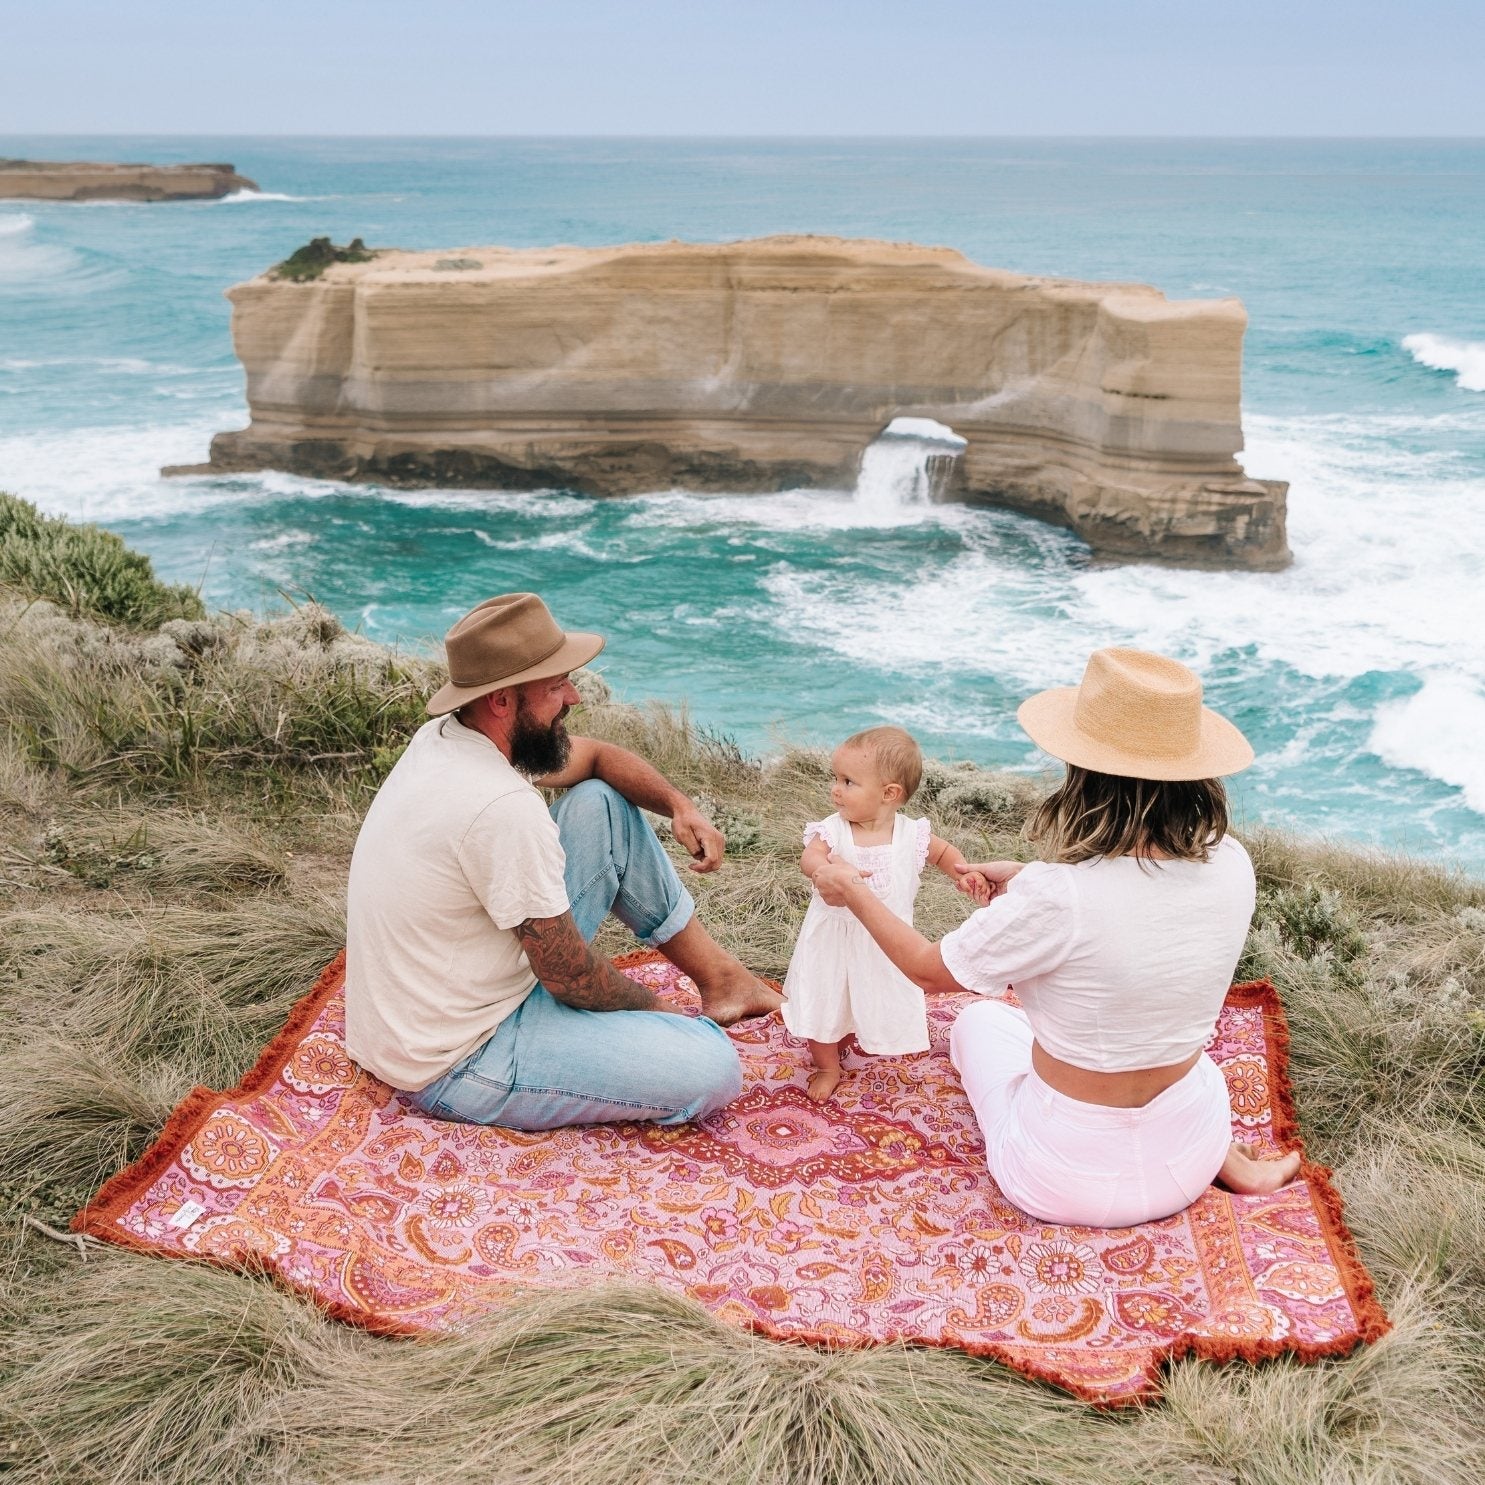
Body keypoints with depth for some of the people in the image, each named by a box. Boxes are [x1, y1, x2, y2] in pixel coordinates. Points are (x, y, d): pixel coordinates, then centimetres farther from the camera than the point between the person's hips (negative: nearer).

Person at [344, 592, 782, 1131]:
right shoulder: (504, 808, -31)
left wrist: (679, 805, -4)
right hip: (457, 1062, -9)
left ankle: (718, 976, 15)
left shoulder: (450, 735, -2)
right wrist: (650, 1006, -1)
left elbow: (595, 756, 14)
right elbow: (569, 976, -20)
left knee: (601, 803, 8)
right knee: (713, 1069, -21)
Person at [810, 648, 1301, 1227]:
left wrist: (852, 891, 4)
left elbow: (928, 969, -12)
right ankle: (1230, 1161, 18)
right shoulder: (1231, 866, -16)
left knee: (981, 1018, 26)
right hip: (1189, 1164, 4)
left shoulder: (1054, 896, -30)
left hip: (1064, 1180, -3)